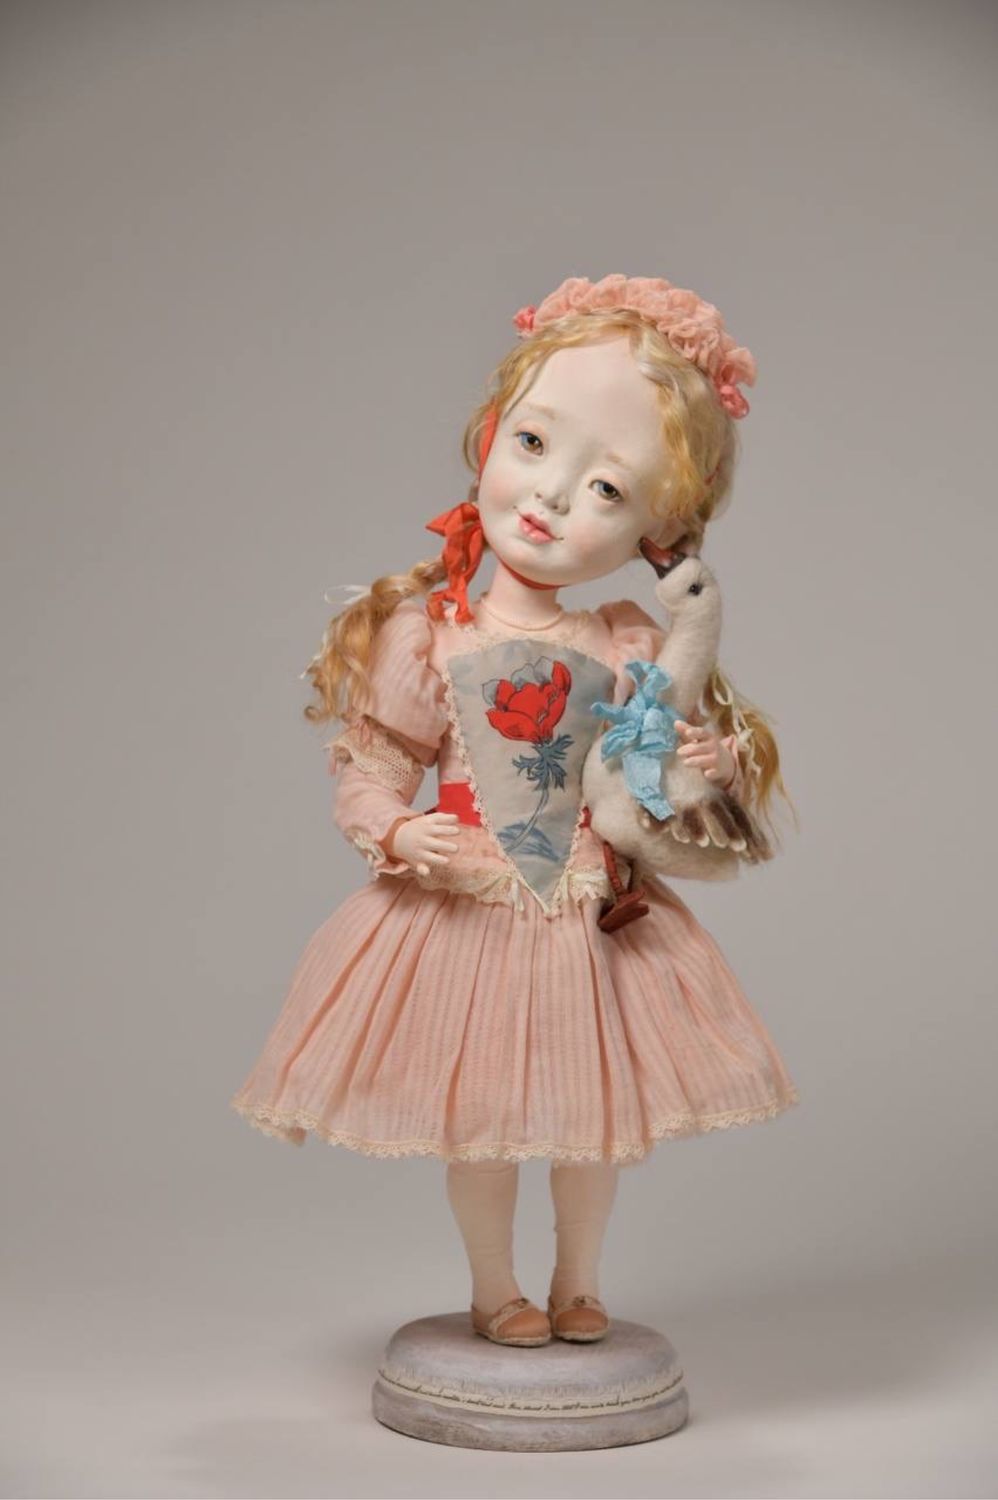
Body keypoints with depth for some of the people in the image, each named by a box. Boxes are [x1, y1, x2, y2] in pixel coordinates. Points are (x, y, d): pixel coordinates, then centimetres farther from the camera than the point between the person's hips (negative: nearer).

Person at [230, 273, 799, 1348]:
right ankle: (493, 1291, 34)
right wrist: (398, 836, -23)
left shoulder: (635, 652, -3)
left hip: (596, 925, 2)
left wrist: (714, 763, -15)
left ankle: (578, 1284, 38)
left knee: (591, 1111, 14)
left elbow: (694, 757, 7)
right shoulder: (428, 635, -8)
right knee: (478, 1116, 11)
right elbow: (362, 773, -5)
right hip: (466, 918, -2)